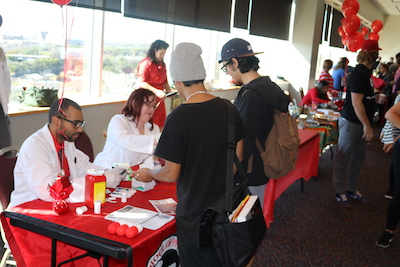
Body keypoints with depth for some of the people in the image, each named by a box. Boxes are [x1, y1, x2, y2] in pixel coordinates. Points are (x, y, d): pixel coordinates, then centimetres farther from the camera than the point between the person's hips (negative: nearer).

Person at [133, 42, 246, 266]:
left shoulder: (178, 118, -21)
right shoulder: (228, 109, -5)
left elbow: (171, 174, -15)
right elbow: (238, 157, 5)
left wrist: (148, 173, 5)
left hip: (194, 214, -5)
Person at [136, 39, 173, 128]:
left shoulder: (162, 64, 15)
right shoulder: (146, 63, -8)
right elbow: (141, 82, -14)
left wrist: (170, 92, 4)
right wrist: (156, 91, -23)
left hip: (159, 98, 7)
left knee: (160, 124, 4)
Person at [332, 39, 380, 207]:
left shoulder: (366, 72, 11)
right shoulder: (360, 73, -19)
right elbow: (356, 102, -23)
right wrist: (367, 125, -22)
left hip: (361, 123, 10)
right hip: (351, 122, -10)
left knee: (358, 158, 17)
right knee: (343, 159, 3)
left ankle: (352, 190, 30)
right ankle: (340, 193, 14)